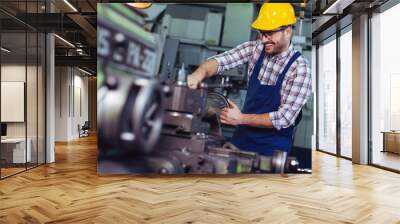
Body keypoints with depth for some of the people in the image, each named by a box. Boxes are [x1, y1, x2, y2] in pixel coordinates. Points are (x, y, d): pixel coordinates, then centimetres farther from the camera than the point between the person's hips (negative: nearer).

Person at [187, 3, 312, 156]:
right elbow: (221, 60, -13)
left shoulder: (300, 68, -20)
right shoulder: (256, 48, -6)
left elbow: (285, 118, -22)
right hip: (242, 137, 5)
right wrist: (200, 73, -34)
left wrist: (241, 118, -23)